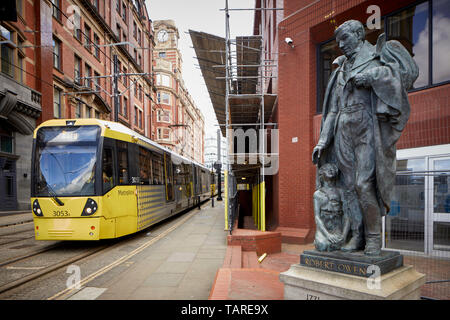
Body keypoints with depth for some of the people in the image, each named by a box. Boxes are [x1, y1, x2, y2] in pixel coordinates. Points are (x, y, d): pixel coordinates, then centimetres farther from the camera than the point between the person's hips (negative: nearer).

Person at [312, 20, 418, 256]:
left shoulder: (376, 56, 8)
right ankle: (358, 236, 10)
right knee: (349, 185, 2)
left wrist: (371, 76, -18)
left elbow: (410, 70, -10)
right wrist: (322, 142, 9)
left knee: (364, 184, -13)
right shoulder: (341, 70, 22)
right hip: (344, 132, 6)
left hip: (366, 128, -5)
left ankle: (374, 237, 2)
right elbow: (333, 109, 17)